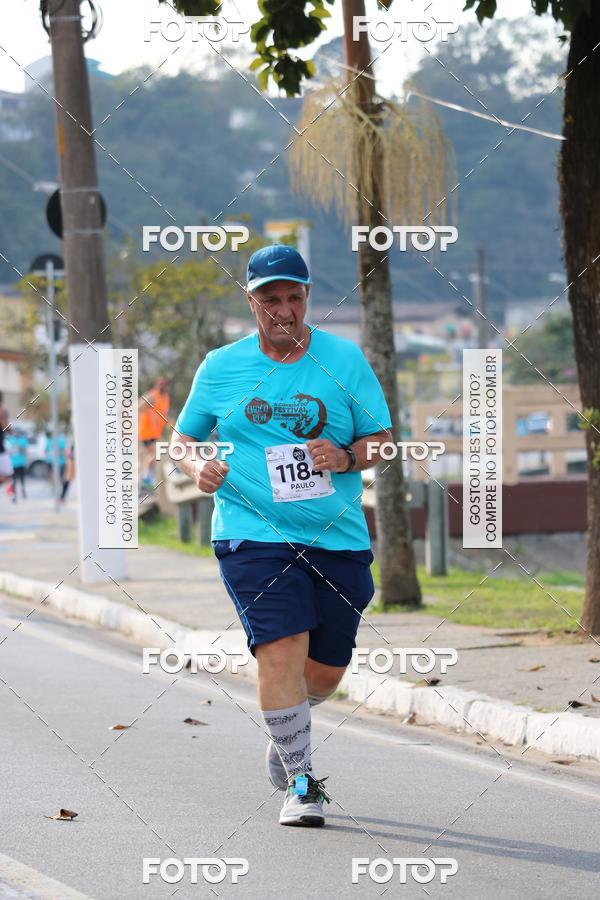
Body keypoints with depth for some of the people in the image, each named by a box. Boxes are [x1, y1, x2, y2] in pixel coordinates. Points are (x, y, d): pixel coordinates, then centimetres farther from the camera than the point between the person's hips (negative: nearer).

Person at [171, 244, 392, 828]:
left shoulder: (344, 359, 5)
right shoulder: (220, 368, 5)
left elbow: (381, 439, 8)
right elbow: (182, 438, 16)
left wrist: (348, 457, -13)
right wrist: (197, 466, -7)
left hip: (339, 539, 2)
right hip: (252, 535, -2)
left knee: (325, 671, 8)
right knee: (281, 650, -18)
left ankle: (284, 728, 43)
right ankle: (301, 784, -8)